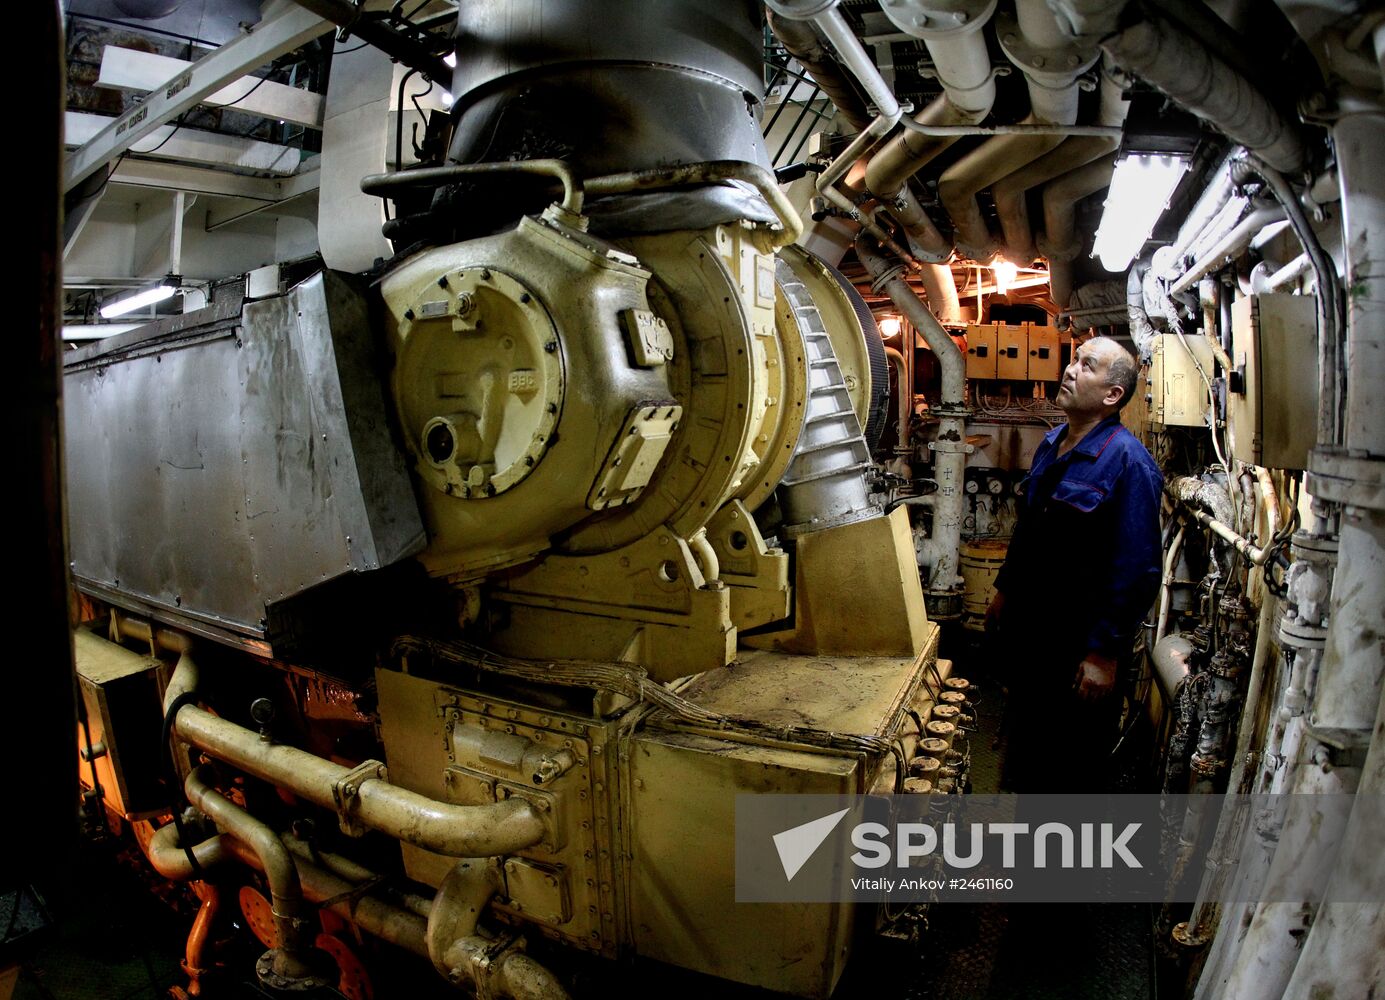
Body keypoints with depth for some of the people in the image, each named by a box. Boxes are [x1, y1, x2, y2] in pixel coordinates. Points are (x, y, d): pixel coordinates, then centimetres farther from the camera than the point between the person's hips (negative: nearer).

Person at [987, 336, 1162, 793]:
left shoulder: (1128, 462, -20)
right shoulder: (1051, 445, 5)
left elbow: (1137, 570, -22)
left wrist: (1105, 653, -21)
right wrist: (1004, 589, 19)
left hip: (1078, 643, -7)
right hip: (1027, 627, 8)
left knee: (1077, 759, 11)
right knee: (1027, 731, 24)